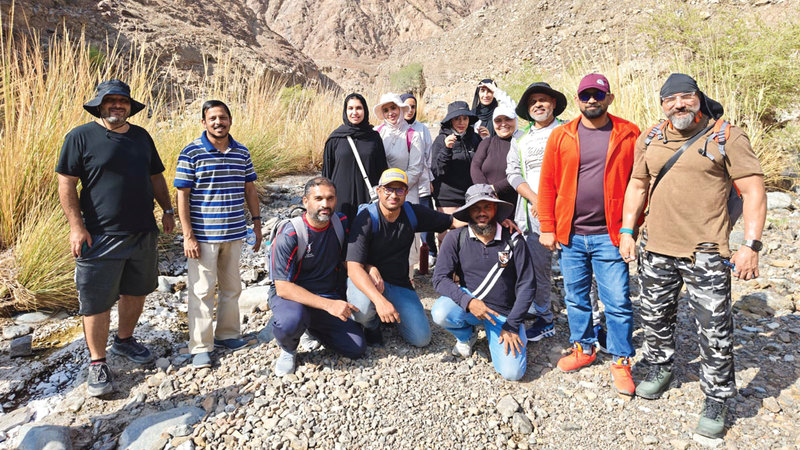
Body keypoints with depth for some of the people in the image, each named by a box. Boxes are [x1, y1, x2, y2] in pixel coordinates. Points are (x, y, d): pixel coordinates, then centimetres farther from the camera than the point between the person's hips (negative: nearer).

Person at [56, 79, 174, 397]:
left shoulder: (141, 136, 11)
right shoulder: (81, 137, -5)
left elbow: (155, 177, 19)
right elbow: (66, 184, -8)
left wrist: (167, 209, 13)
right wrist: (76, 226, -14)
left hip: (143, 233, 5)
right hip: (100, 236, -5)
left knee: (135, 291, 17)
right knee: (96, 301, 1)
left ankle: (124, 340, 38)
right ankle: (97, 363, 15)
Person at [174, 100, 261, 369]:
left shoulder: (241, 152, 6)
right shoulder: (191, 153, -8)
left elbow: (249, 189, 13)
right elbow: (182, 195, -9)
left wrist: (257, 223, 10)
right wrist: (188, 236, -12)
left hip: (234, 233, 5)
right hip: (203, 236, -5)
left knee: (232, 288, 15)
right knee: (202, 291, 3)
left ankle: (227, 334, 32)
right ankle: (201, 347, 15)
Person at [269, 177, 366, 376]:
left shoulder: (341, 223, -3)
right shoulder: (289, 236, -20)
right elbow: (283, 287, -22)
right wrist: (328, 305, -31)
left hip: (330, 297, 5)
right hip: (290, 295, -5)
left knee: (357, 348, -7)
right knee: (290, 322, -39)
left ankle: (313, 327, 21)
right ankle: (288, 349, 0)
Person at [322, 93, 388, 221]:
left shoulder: (374, 137, 5)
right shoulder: (335, 138, 3)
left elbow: (382, 169, 9)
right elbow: (327, 171, 6)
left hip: (368, 197, 1)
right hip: (342, 198, -1)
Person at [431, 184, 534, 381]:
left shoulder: (513, 240, -6)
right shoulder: (456, 239, -6)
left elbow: (527, 285, -4)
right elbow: (440, 278, -12)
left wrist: (512, 325, -11)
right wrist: (468, 302, -29)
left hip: (504, 312, 0)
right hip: (469, 304, 1)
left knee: (511, 372, -18)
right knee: (440, 313, -32)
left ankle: (494, 335, 16)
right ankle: (466, 335, 5)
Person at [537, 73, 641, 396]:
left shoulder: (628, 134, 1)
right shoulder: (560, 136, 4)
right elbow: (548, 184, 3)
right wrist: (547, 228, 0)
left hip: (609, 236, -2)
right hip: (570, 235, 2)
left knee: (618, 303, 3)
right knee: (575, 299, 15)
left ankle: (621, 362, 21)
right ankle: (583, 348, 34)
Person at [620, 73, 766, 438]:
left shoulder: (728, 137, -5)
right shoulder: (649, 140, 8)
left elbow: (753, 191, -7)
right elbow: (637, 186, 15)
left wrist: (751, 245, -15)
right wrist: (627, 231, 8)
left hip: (706, 254, -4)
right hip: (656, 249, 4)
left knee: (714, 330, 2)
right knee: (655, 316, 18)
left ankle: (717, 399, 22)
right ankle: (660, 367, 42)